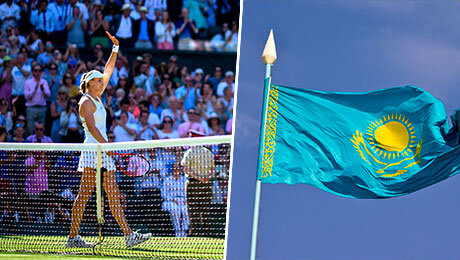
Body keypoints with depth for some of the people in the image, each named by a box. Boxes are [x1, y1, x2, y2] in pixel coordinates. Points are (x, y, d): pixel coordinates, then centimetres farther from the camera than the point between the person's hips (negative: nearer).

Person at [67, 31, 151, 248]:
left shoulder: (97, 98, 18)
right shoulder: (86, 102, -6)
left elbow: (108, 71, 25)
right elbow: (92, 127, -19)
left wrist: (115, 48, 21)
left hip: (104, 153, 9)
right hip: (93, 151, -9)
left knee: (114, 195, 2)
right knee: (85, 194, -9)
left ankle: (128, 235, -2)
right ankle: (73, 236, -7)